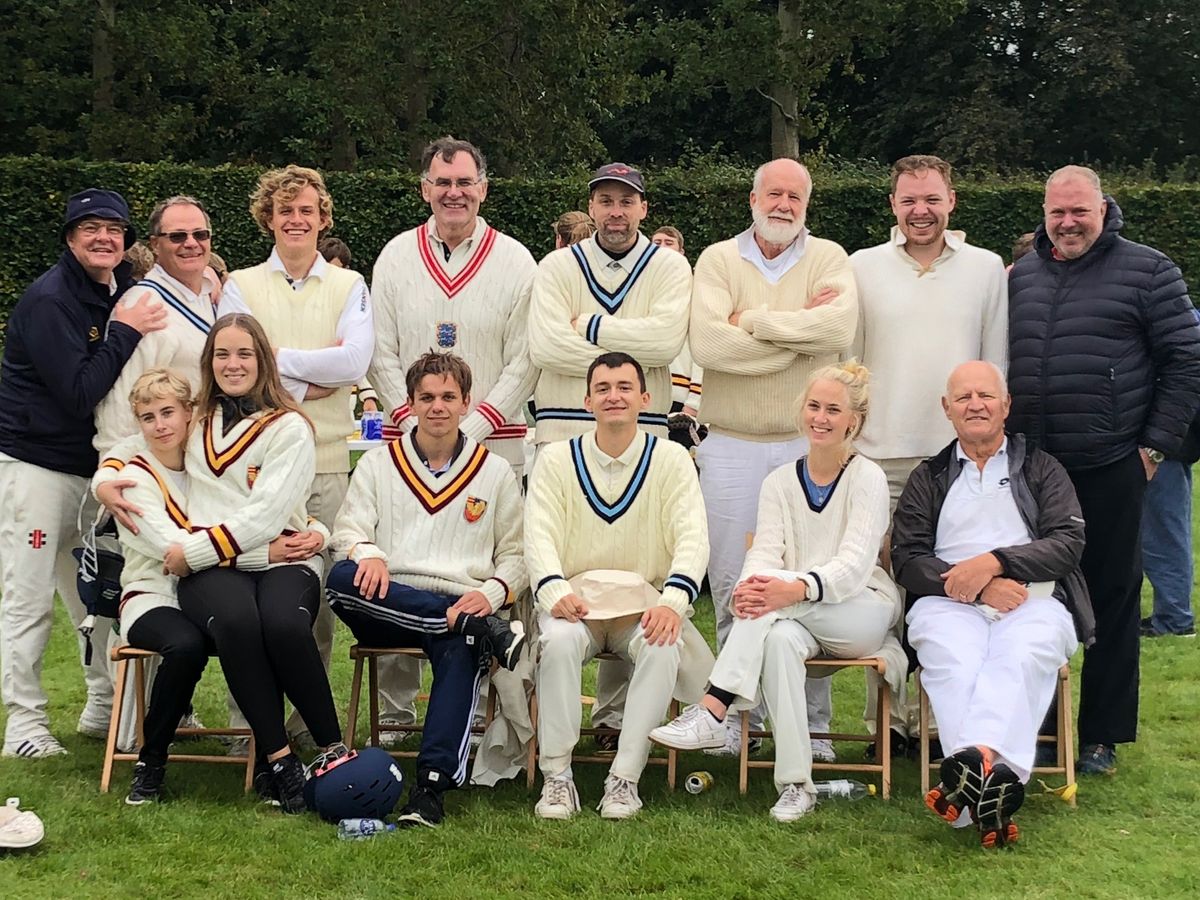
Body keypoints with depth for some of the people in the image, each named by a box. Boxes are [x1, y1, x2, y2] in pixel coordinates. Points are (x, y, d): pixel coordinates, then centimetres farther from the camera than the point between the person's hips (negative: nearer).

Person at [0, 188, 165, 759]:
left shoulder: (124, 294, 7)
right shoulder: (47, 299, -16)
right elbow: (79, 392, -22)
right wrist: (126, 332, -23)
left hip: (92, 467, 8)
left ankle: (104, 709, 26)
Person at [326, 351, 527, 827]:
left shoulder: (496, 473, 17)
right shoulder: (378, 463, 19)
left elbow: (516, 554, 15)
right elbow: (348, 529, 8)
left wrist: (492, 592, -8)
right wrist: (367, 553, -17)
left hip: (462, 606, -1)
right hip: (387, 609, 1)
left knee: (461, 651, -37)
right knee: (342, 578, -34)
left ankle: (433, 783, -45)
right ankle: (484, 629, -34)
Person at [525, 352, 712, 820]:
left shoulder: (670, 459, 3)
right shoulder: (557, 459, 5)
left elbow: (692, 539, -7)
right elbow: (539, 536, -5)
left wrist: (672, 602, -25)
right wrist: (555, 593, -26)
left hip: (646, 603, 0)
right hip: (576, 601, 0)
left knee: (664, 648, -32)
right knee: (559, 640, -33)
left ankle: (625, 778, -23)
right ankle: (556, 776, -23)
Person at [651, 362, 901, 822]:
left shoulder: (867, 478, -2)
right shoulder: (780, 482, 11)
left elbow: (855, 563, -16)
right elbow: (765, 552, -3)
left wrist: (798, 588, -36)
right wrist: (749, 586, -29)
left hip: (862, 611, -3)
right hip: (800, 621, 3)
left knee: (774, 592, -32)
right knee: (780, 639, -35)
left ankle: (712, 712, -38)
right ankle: (794, 784, -35)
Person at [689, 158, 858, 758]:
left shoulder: (828, 258, 6)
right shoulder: (718, 260, 4)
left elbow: (840, 327, -16)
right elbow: (707, 344, -13)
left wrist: (753, 320, -12)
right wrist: (800, 329, -10)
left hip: (808, 444, 0)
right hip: (730, 445, 0)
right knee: (731, 587, 4)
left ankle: (810, 722, 11)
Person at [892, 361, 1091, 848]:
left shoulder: (1041, 469, 22)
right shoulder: (928, 478, 24)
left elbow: (1068, 543, 6)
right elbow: (906, 560, 11)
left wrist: (995, 562, -9)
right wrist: (974, 586, -7)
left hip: (1031, 603, -1)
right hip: (949, 604, 1)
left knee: (1021, 657, -37)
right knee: (952, 661, -36)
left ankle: (972, 767, -60)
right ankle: (993, 784, -55)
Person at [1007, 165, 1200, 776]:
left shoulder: (1146, 271, 0)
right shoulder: (1021, 275, 13)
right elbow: (996, 361, 20)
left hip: (1108, 468, -4)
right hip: (1027, 468, 4)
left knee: (1111, 599, 3)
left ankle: (1102, 737, 12)